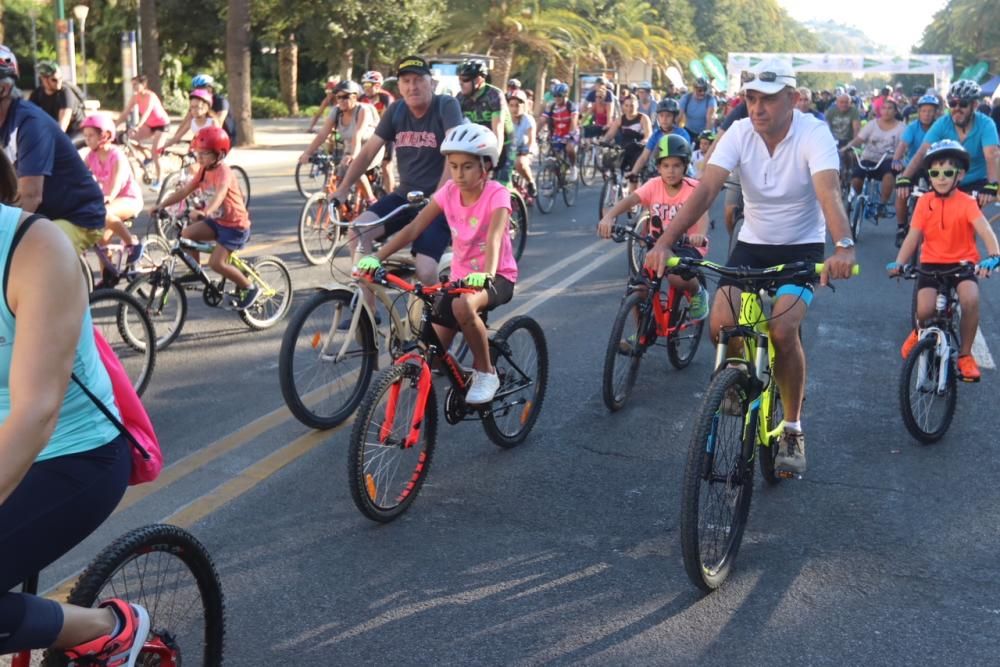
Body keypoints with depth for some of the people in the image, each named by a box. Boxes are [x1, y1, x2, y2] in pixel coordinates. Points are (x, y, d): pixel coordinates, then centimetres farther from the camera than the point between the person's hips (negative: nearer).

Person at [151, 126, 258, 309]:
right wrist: (161, 205, -8)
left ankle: (249, 288, 2)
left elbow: (219, 195, -41)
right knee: (187, 234, -10)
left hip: (235, 225, -8)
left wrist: (204, 212, -58)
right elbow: (184, 191, 3)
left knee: (216, 263, -16)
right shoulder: (204, 170, 4)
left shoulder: (223, 172, -21)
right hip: (216, 220, 8)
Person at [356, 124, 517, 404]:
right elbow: (412, 229, -11)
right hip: (460, 276, 5)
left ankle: (485, 373, -17)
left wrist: (486, 274, -53)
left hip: (496, 276, -5)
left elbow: (494, 238, -34)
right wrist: (376, 257, -25)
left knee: (463, 306, -38)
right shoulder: (449, 192, -4)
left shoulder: (496, 194, -17)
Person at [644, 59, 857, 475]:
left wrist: (843, 247, -57)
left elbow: (828, 192, -38)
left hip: (802, 247, -3)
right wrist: (665, 242, -39)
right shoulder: (739, 133, -13)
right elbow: (705, 189, -25)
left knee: (782, 329, -24)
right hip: (752, 243, 3)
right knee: (721, 323, -18)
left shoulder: (814, 134, -21)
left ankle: (792, 429, -2)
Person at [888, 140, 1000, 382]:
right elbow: (913, 236, -3)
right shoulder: (924, 202, -1)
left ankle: (965, 355, -8)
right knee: (924, 310, -22)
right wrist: (899, 262, -19)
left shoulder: (966, 203, -7)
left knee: (971, 299, -31)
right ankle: (921, 332, 19)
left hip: (962, 263, -1)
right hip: (932, 264, 1)